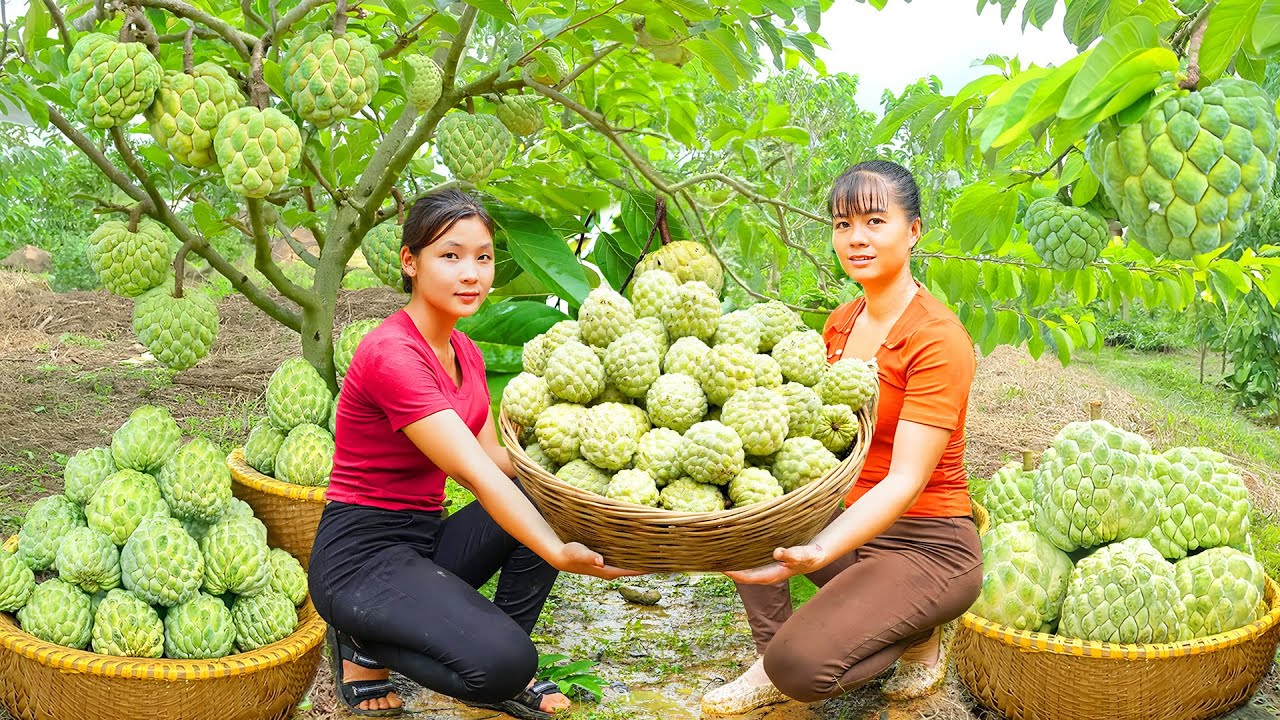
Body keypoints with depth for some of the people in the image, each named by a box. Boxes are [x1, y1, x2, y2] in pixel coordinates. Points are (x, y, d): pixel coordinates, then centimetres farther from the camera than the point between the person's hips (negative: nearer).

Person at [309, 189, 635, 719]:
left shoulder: (465, 353, 10)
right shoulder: (392, 353, -21)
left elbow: (494, 457, 1)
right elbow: (475, 474, -30)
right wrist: (559, 554, -39)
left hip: (424, 539, 9)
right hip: (361, 555, -9)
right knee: (503, 661, -28)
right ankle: (366, 646, 1)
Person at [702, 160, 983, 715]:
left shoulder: (938, 340, -19)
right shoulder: (839, 324, 6)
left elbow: (905, 482, -27)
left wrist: (818, 553, -41)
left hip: (928, 546, -7)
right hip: (852, 522, 8)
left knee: (802, 665, -24)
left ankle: (921, 633, 5)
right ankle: (770, 658, -1)